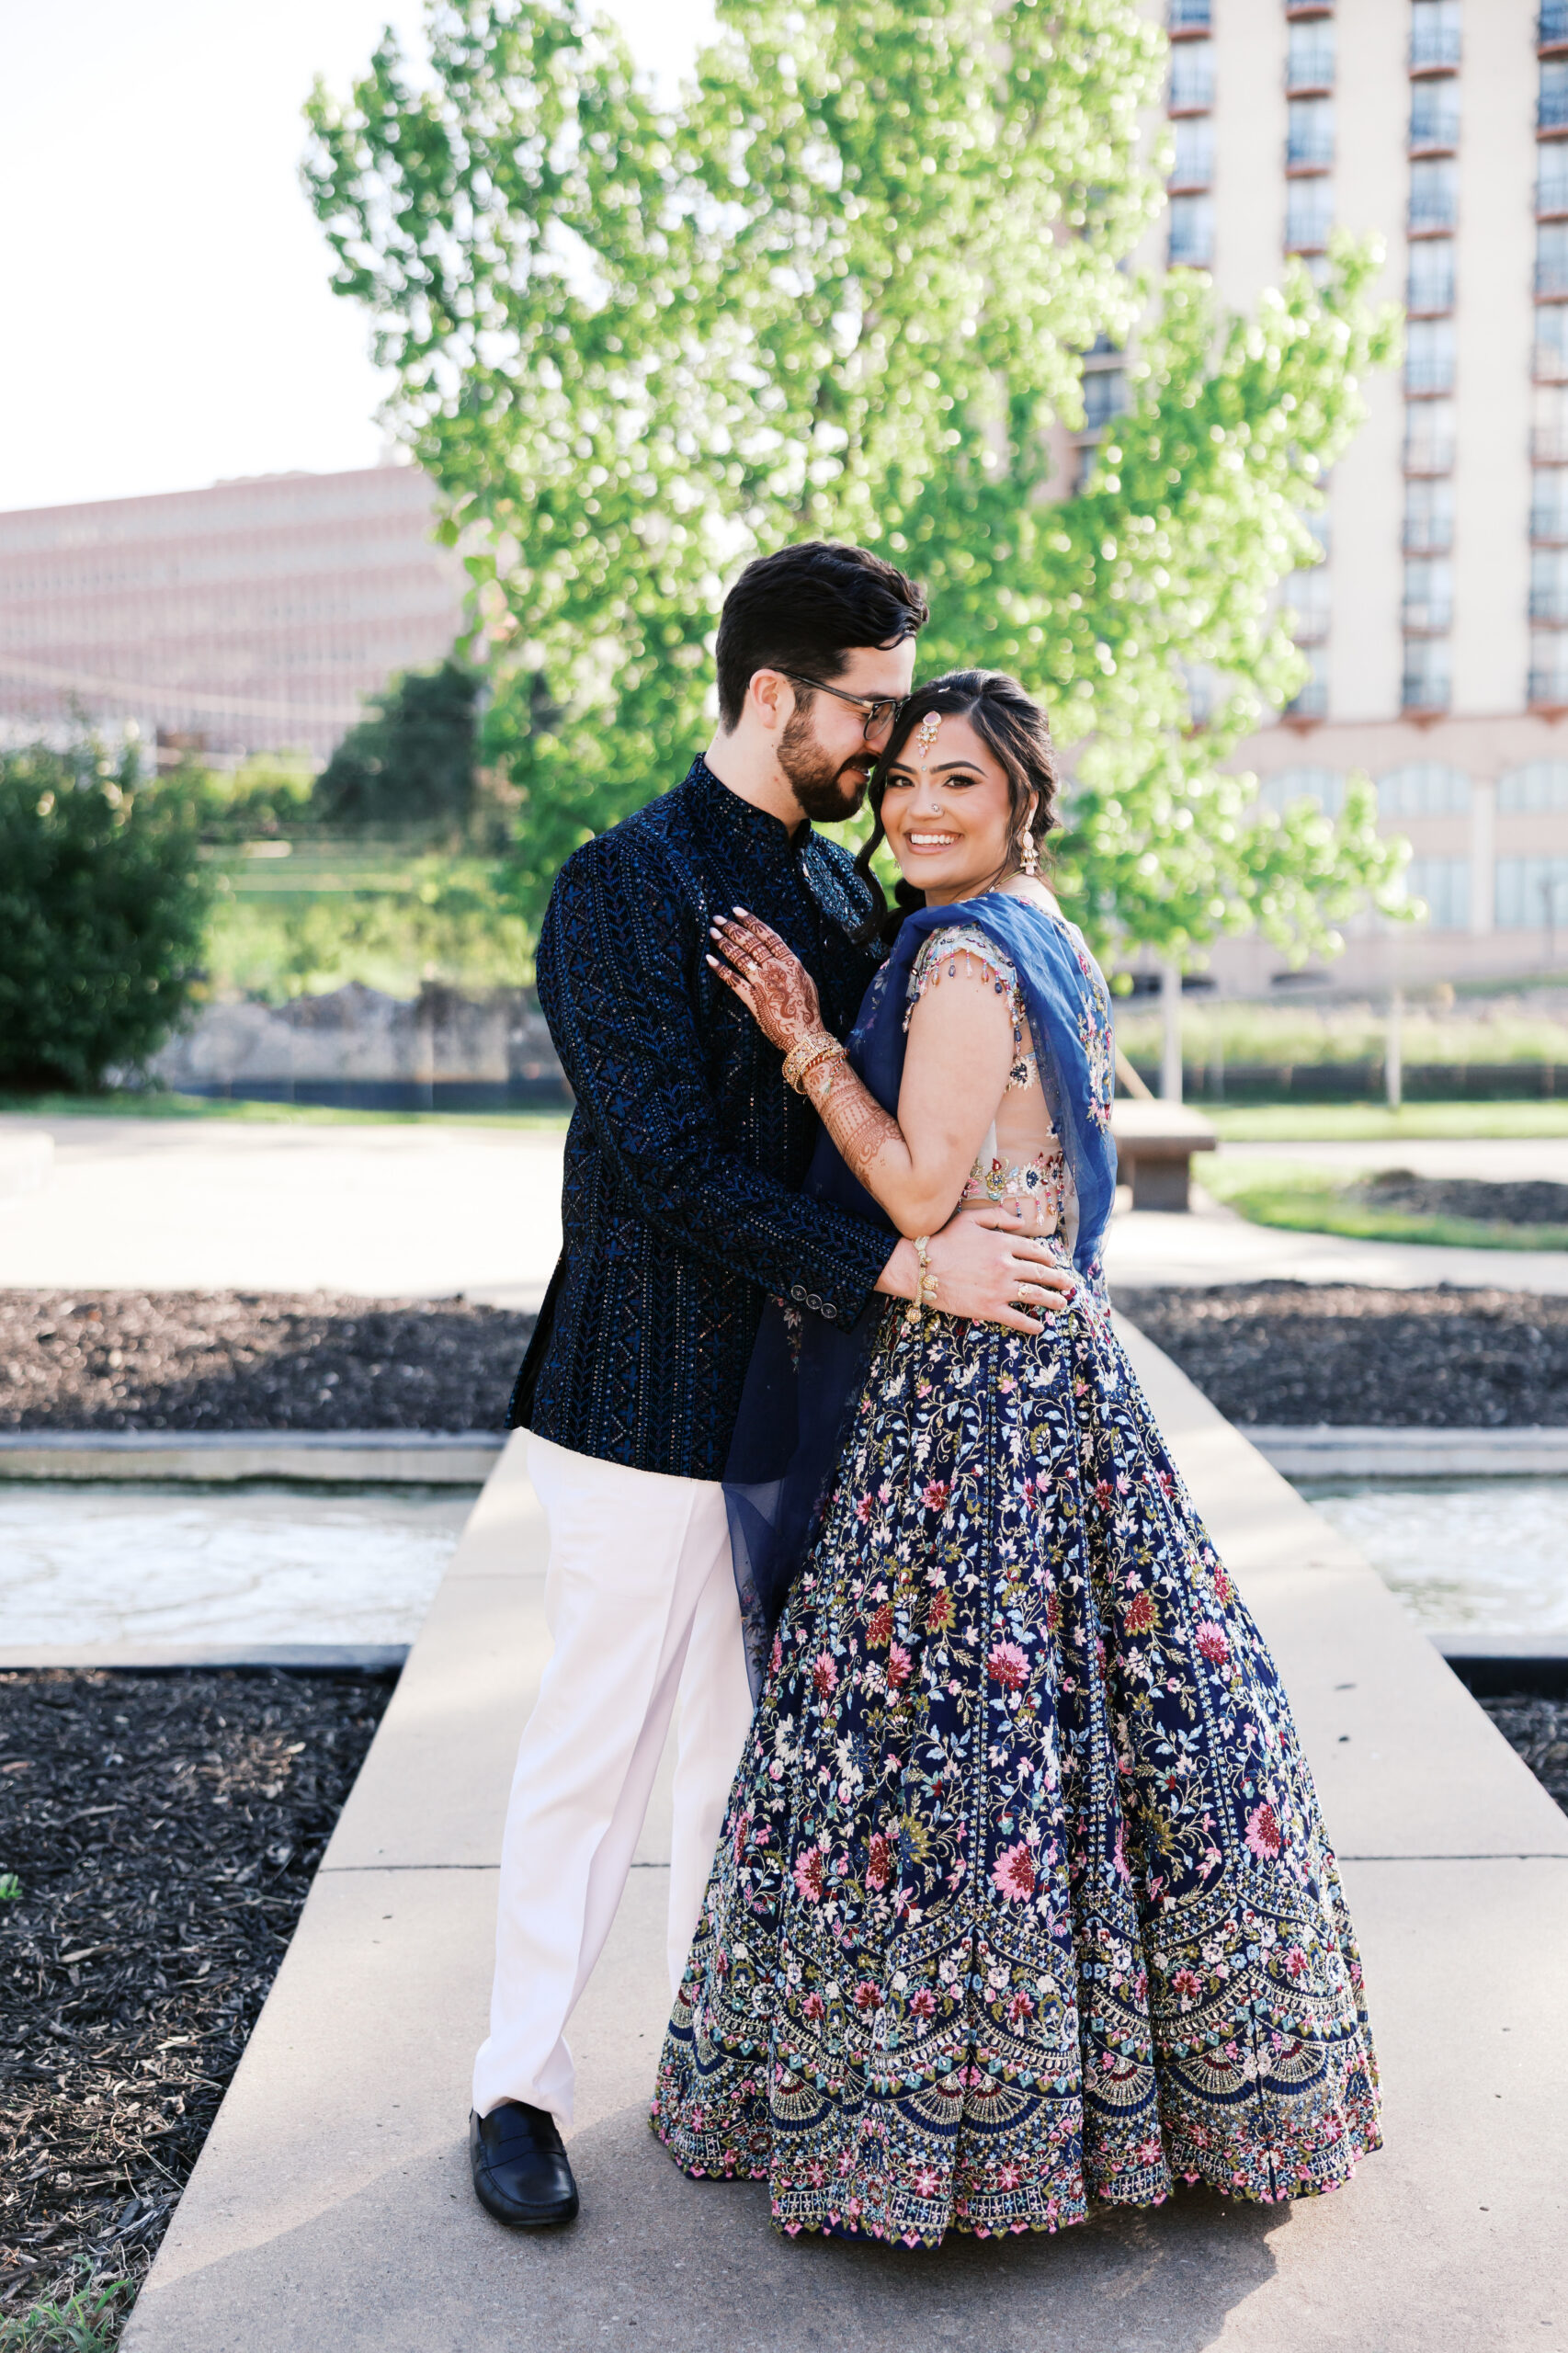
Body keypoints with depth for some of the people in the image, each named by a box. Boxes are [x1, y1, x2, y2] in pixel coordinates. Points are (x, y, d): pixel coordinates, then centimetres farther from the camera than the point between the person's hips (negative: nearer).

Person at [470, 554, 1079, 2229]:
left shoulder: (840, 888, 12)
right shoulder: (622, 887, -12)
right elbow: (676, 1164, -20)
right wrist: (903, 1266, -23)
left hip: (801, 1390, 7)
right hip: (656, 1395, -7)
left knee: (753, 1744, 15)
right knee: (595, 1744, 3)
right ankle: (518, 2084, 19)